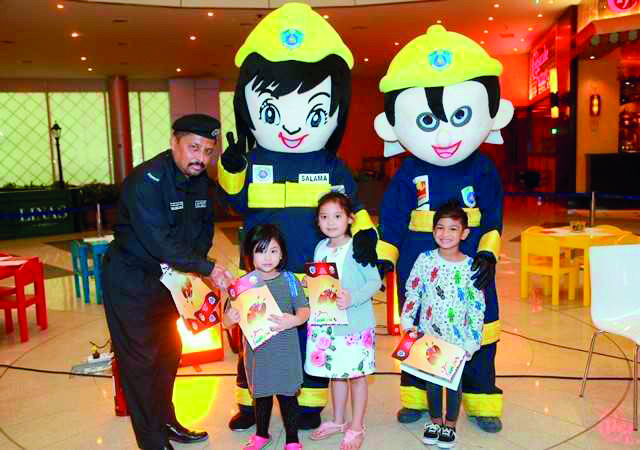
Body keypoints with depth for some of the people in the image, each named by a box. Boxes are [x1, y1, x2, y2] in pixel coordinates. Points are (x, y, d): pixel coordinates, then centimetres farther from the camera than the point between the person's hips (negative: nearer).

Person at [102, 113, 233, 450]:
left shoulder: (199, 180, -1)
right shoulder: (146, 180, -26)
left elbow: (205, 226, 7)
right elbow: (159, 240, -33)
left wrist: (189, 265, -9)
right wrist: (206, 268, -30)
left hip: (166, 277, 8)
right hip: (130, 280, -8)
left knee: (169, 352, 18)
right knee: (140, 360, -1)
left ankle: (165, 421, 37)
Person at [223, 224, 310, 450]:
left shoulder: (289, 281, -7)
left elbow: (304, 310, -6)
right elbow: (227, 322, -3)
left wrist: (294, 320, -27)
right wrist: (230, 318, -26)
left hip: (285, 351, -1)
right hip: (256, 350, 2)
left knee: (287, 394, 9)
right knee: (261, 394, 20)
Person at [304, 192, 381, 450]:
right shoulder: (320, 248, 6)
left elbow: (375, 281, -16)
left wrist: (352, 298, -27)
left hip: (355, 323, -5)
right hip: (327, 322, 6)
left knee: (356, 375, 7)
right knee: (335, 373, 18)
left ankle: (356, 428, 23)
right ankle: (338, 421, 36)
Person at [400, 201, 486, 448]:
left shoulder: (470, 267, -11)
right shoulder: (425, 260, -7)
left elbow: (477, 307, -7)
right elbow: (412, 292, 1)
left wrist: (472, 341, -7)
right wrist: (407, 322, -2)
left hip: (457, 338, -1)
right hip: (428, 334, 2)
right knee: (431, 379, 15)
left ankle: (450, 424, 34)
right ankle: (435, 420, 36)